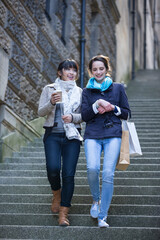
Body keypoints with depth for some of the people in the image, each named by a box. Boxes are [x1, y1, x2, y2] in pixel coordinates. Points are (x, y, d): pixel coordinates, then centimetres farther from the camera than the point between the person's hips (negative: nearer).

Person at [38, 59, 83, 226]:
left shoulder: (79, 92, 11)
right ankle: (57, 194, 15)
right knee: (53, 168, -19)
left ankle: (63, 214, 1)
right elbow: (41, 112, 1)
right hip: (53, 135, -1)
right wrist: (51, 102, -18)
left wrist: (73, 117, -11)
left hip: (72, 136, 1)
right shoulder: (49, 89, 8)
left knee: (69, 174, -7)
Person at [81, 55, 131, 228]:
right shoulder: (87, 91, 14)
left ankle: (102, 216, -5)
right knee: (92, 168, -22)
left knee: (108, 173, -14)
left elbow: (127, 113, 13)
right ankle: (96, 200, 8)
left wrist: (112, 108, -4)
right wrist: (97, 106, -10)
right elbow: (84, 116, 5)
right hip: (92, 135, 0)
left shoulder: (118, 88, 13)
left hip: (113, 135, 0)